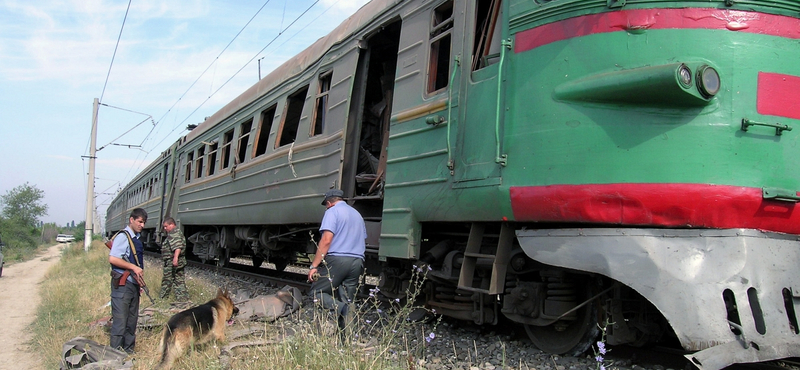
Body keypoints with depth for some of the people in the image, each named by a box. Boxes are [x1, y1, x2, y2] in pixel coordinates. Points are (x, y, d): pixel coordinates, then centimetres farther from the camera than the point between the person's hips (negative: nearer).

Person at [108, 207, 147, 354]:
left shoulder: (137, 238, 15)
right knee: (120, 321, -6)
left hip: (134, 284, 9)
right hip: (122, 283, -9)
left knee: (132, 320, 13)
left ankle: (128, 350, 22)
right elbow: (113, 259, -21)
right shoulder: (123, 236, -11)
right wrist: (133, 267, -18)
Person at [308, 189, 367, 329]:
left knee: (317, 293, 2)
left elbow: (326, 240, -14)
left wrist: (314, 266, -14)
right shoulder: (357, 214, 23)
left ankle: (341, 308, -23)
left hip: (337, 259, -7)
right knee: (346, 300, 9)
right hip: (357, 262, 7)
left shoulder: (333, 211, -2)